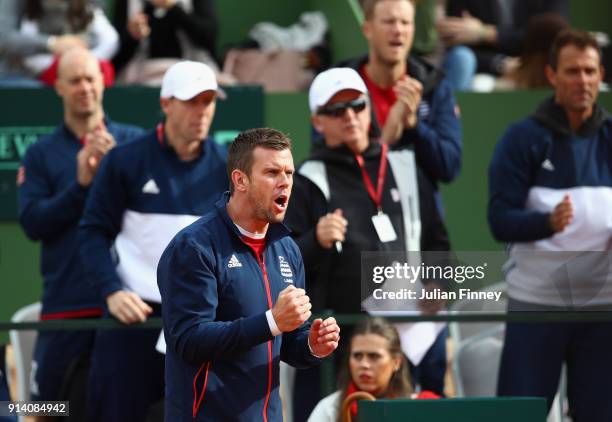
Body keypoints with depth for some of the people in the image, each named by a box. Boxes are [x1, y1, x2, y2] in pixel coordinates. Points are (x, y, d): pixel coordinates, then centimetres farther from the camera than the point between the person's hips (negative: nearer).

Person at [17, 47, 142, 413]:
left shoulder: (133, 143, 6)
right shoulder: (41, 154, 9)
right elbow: (32, 223, -2)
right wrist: (80, 184, -13)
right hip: (66, 300, 1)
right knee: (46, 404, 2)